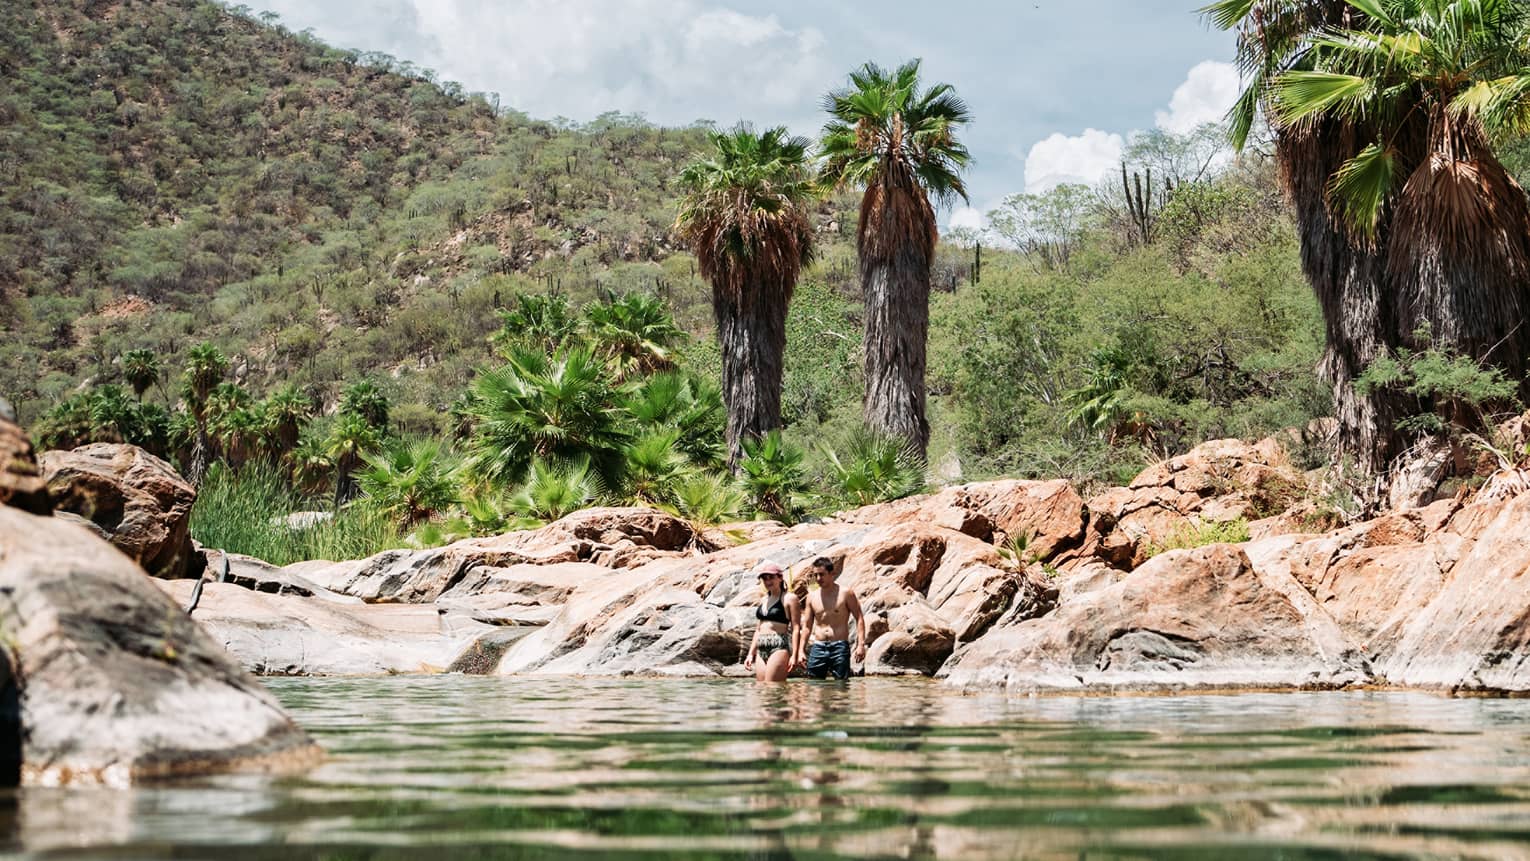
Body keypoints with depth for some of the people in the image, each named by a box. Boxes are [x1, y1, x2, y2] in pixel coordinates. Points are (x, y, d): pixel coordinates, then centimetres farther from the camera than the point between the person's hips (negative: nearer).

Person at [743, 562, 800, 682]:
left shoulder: (789, 598, -1)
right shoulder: (764, 600, 20)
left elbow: (795, 628, -6)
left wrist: (794, 655, -14)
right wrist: (751, 653, 20)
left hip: (779, 647, -8)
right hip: (761, 650, 8)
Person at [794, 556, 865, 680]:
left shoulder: (846, 593, 0)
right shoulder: (812, 596, 12)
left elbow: (859, 618, -1)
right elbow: (806, 626, 16)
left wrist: (861, 644, -11)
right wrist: (801, 650, 8)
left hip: (840, 646, -3)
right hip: (818, 647, 4)